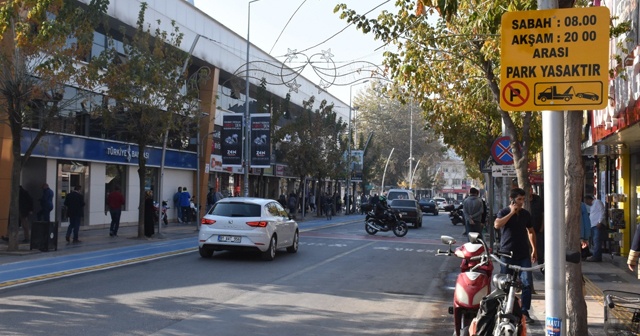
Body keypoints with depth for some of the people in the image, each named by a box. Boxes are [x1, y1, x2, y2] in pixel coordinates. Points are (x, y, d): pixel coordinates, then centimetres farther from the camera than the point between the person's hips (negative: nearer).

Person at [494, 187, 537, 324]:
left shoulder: (526, 214, 9)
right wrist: (512, 213, -20)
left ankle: (525, 312, 3)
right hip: (507, 254, -3)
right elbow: (497, 225, -24)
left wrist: (534, 249, 16)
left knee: (527, 283, -4)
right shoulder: (504, 212, -3)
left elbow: (531, 231, 20)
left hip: (523, 254, 3)